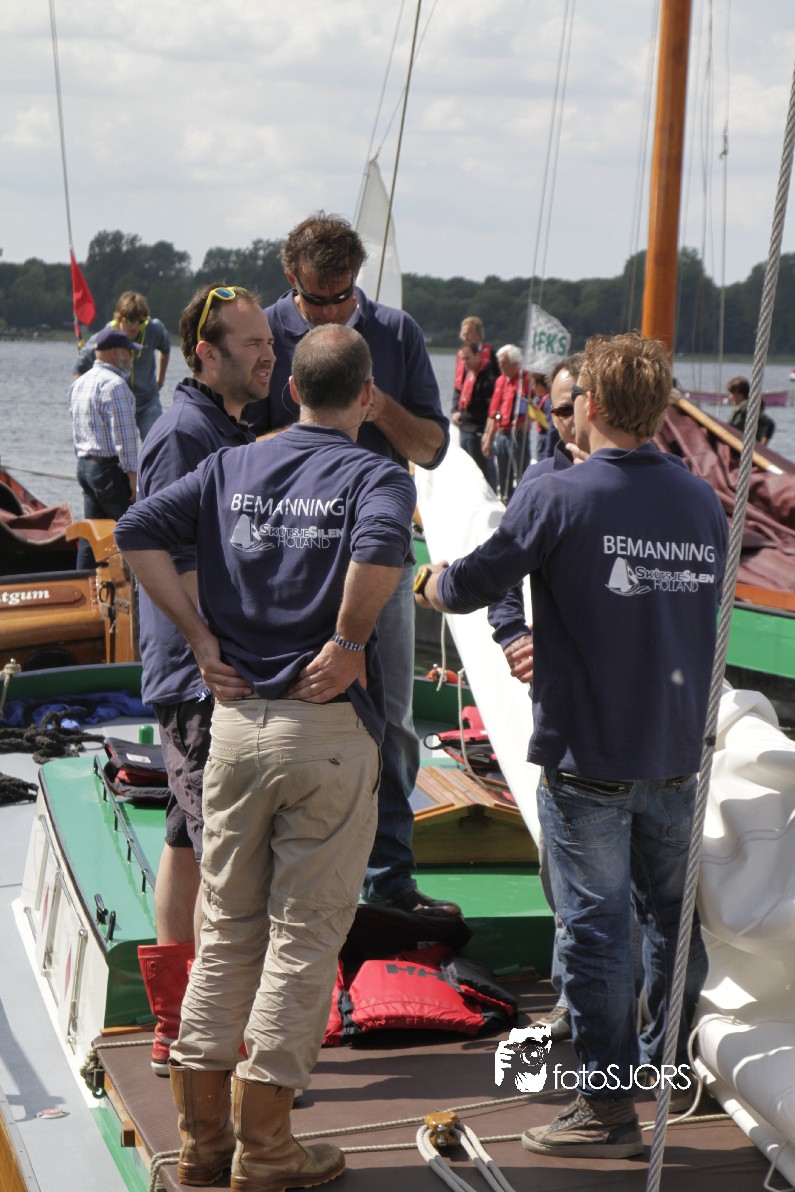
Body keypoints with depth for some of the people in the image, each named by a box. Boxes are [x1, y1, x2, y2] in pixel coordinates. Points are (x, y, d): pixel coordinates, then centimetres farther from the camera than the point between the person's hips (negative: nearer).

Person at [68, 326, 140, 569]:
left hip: (84, 465, 9)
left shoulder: (78, 383, 16)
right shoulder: (114, 384, -13)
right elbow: (123, 435, -17)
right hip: (110, 468, -9)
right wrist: (132, 474, -16)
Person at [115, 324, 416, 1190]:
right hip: (329, 729, -4)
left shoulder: (232, 468, 8)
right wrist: (351, 642, -14)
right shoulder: (376, 477, -6)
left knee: (227, 927, 15)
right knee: (305, 932, 5)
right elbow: (382, 547, -28)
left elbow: (137, 532, -2)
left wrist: (200, 635, 2)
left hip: (235, 719, 5)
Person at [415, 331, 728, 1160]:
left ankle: (607, 1107, 9)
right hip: (680, 751, 5)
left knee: (595, 927, 2)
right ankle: (671, 1069, 35)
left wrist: (430, 584, 14)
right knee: (672, 913, 20)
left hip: (586, 755, -5)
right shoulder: (702, 502, 3)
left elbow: (467, 588, -10)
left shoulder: (556, 498, -15)